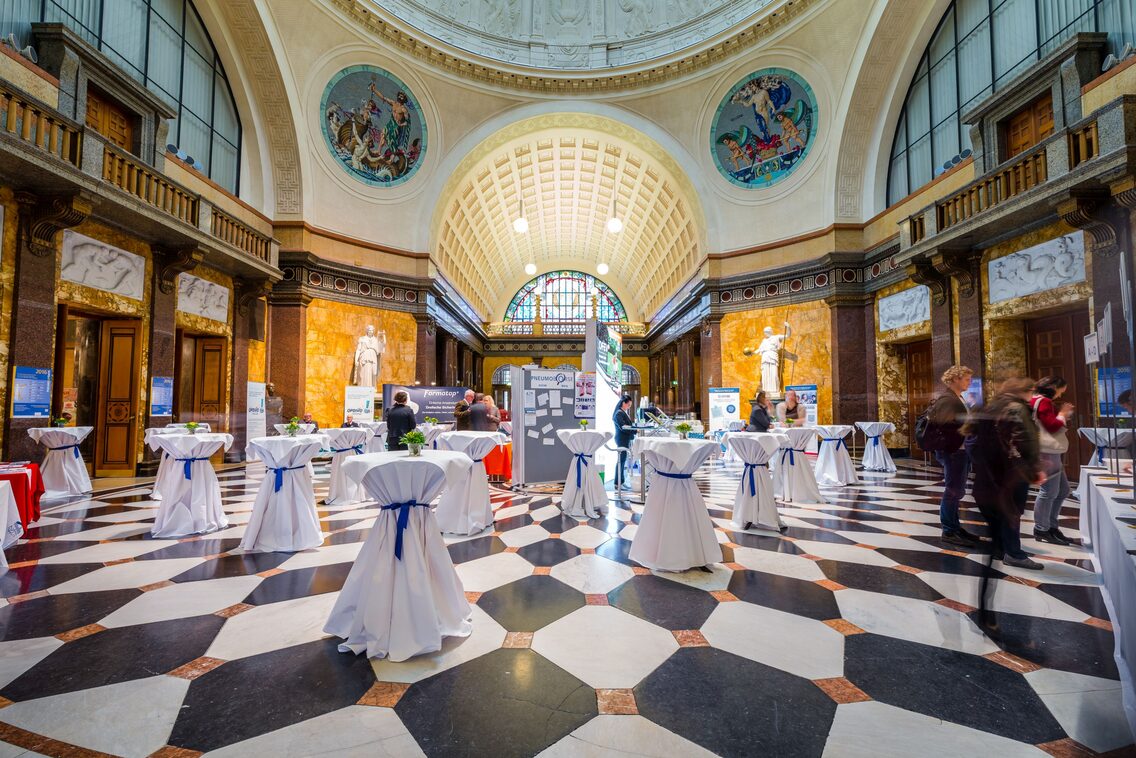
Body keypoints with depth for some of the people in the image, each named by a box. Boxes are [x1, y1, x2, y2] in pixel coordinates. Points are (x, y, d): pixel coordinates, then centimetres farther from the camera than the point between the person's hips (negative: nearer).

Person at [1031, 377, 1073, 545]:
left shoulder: (1040, 401, 19)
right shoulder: (1043, 402, -12)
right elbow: (1053, 426, -17)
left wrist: (1062, 414, 12)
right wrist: (1062, 413, -2)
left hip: (1052, 452, 11)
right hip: (1047, 452, -11)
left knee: (1063, 490, 16)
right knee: (1049, 492, -8)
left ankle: (1051, 526, 22)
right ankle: (1041, 531, -2)